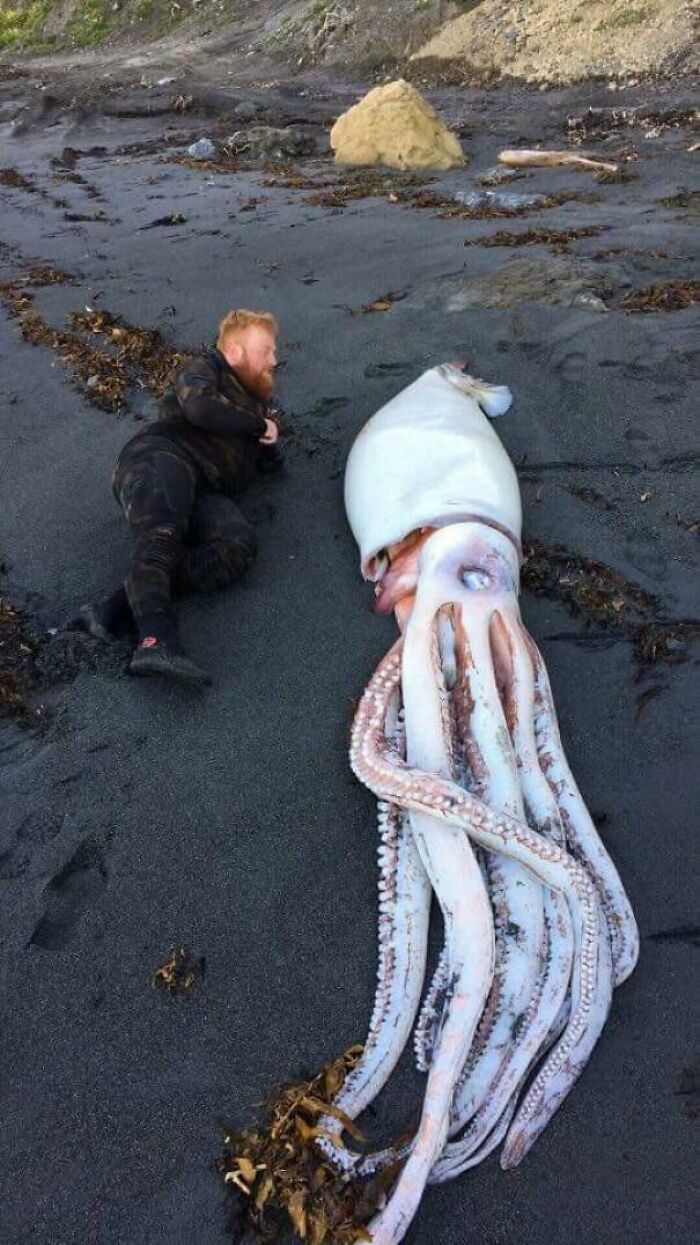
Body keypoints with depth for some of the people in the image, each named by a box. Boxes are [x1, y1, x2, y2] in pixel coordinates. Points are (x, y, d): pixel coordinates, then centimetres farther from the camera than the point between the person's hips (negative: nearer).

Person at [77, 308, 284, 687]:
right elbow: (200, 408, -7)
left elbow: (271, 463, 33)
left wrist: (269, 436, 15)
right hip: (161, 456, -4)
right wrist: (259, 423, 5)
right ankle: (156, 638, -58)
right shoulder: (204, 368, 15)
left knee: (240, 544, -29)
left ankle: (120, 608, -39)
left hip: (203, 492, 5)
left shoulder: (256, 404, 36)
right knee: (161, 534, -38)